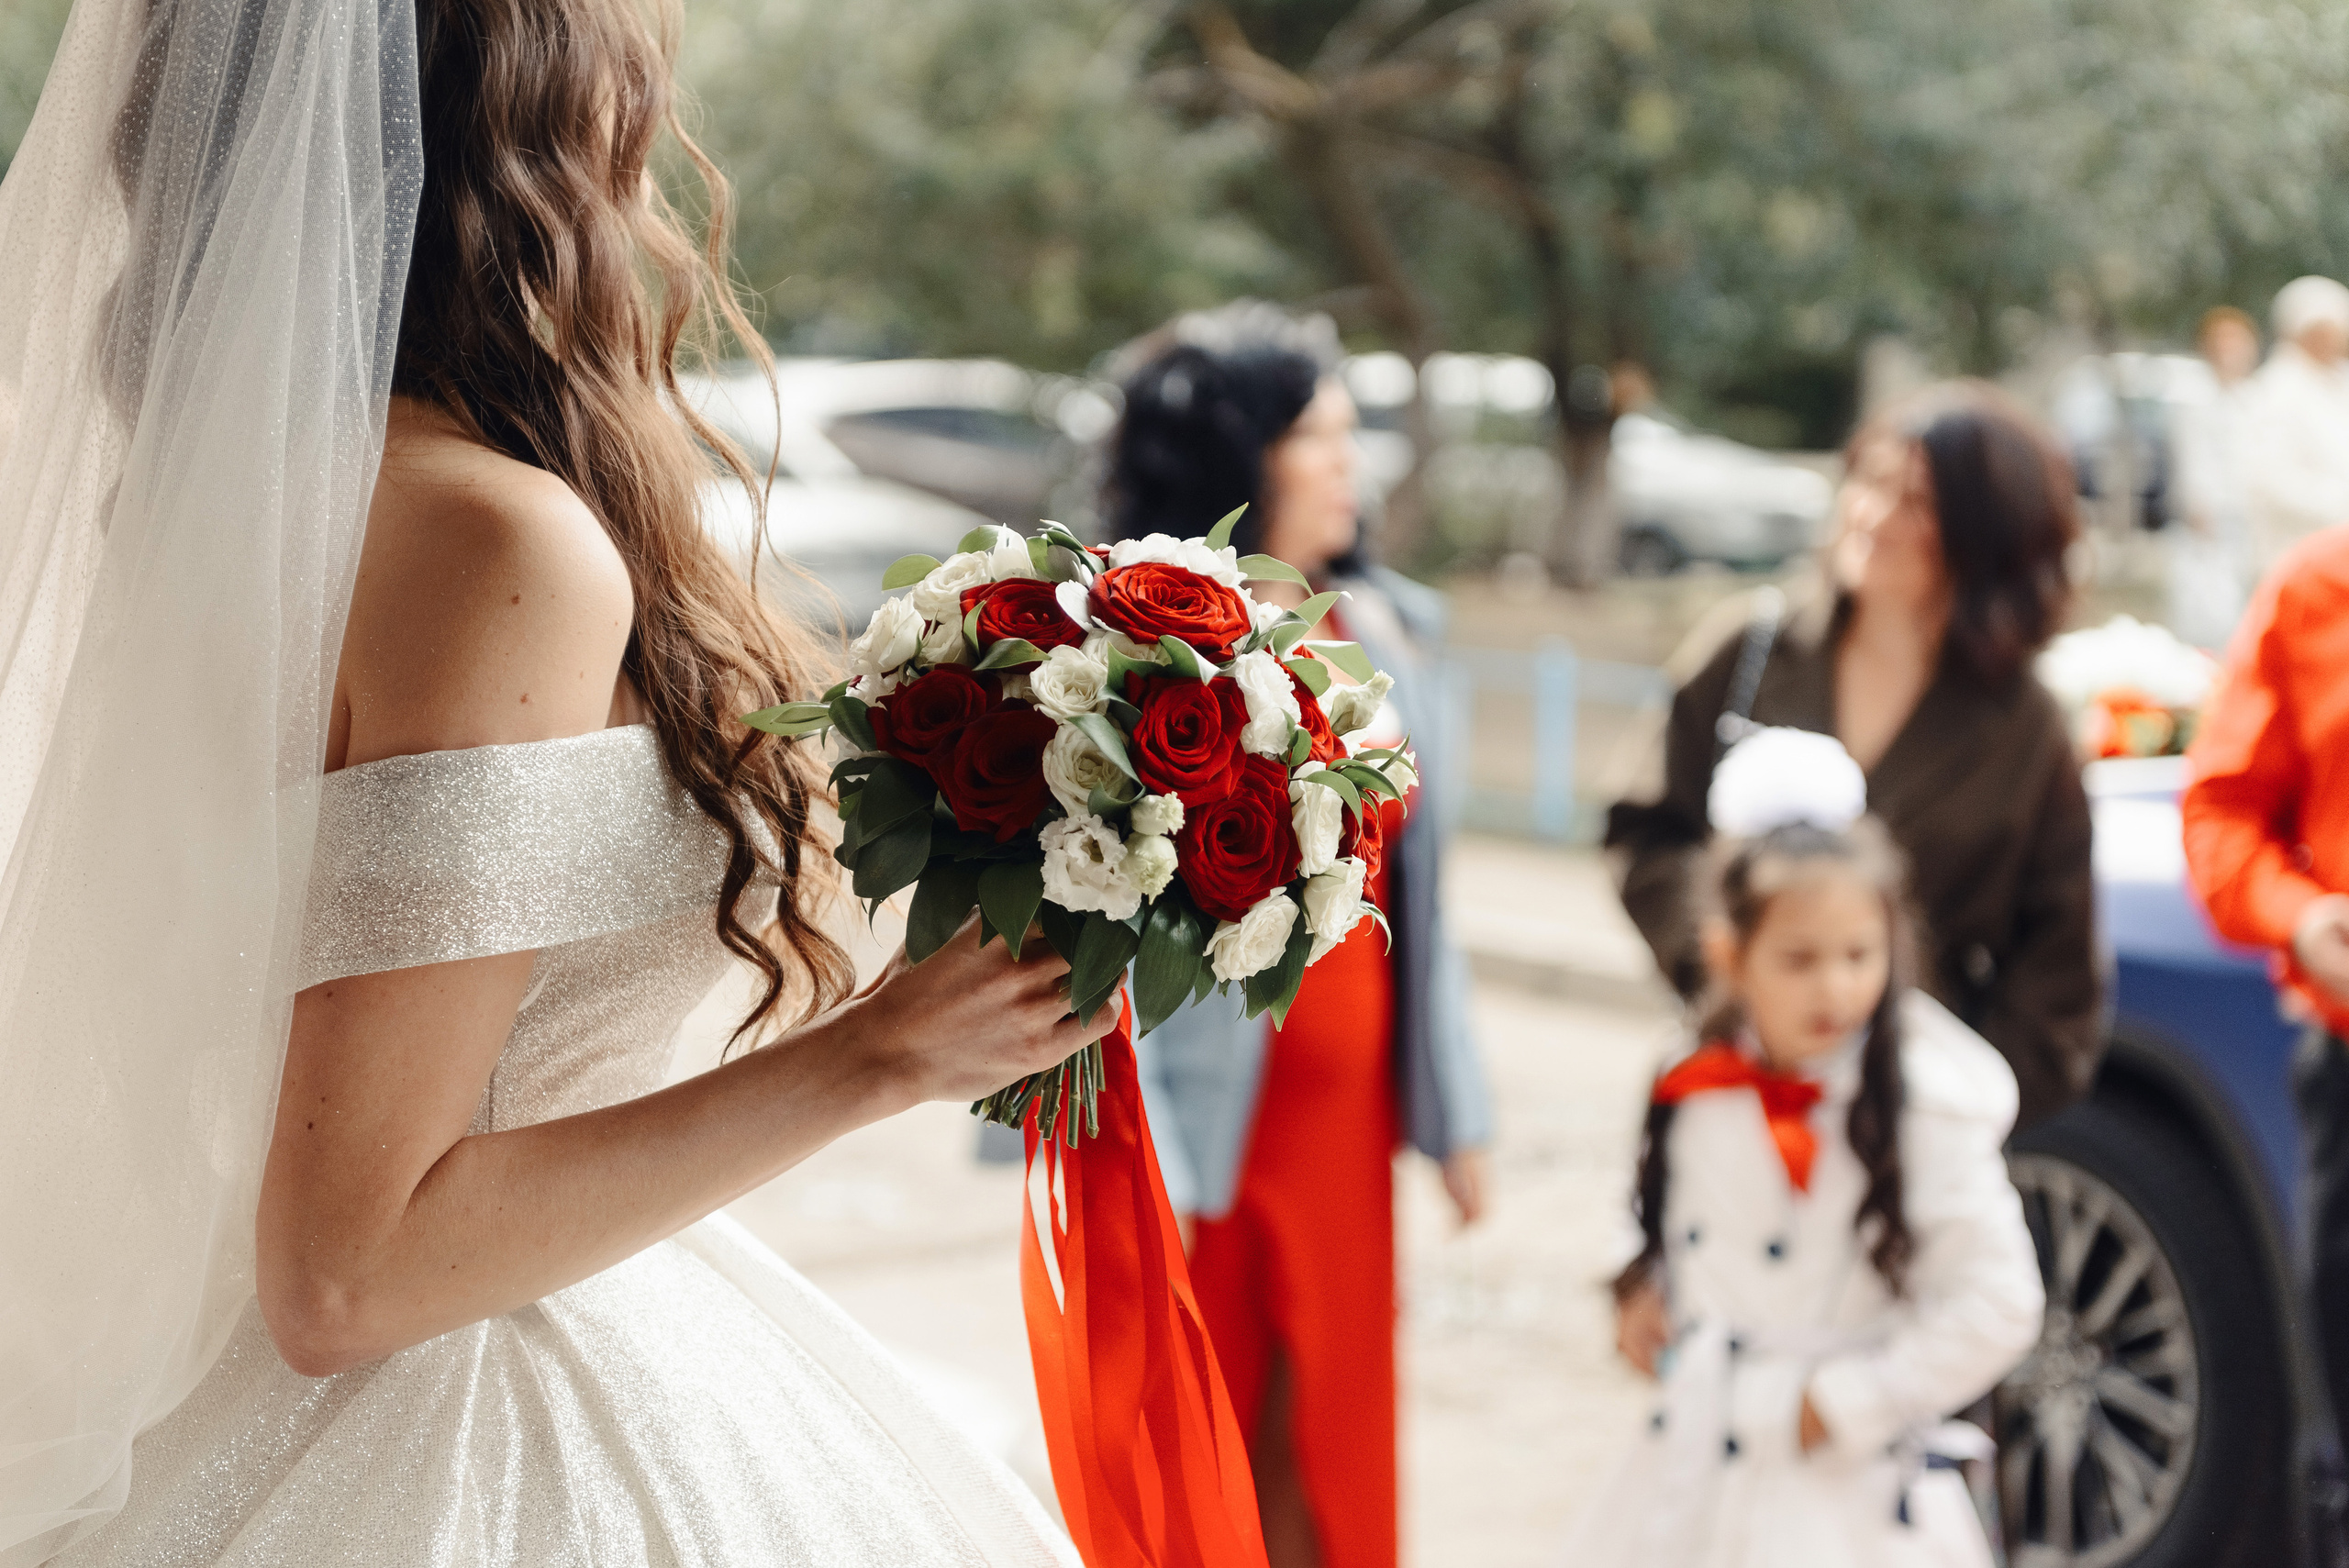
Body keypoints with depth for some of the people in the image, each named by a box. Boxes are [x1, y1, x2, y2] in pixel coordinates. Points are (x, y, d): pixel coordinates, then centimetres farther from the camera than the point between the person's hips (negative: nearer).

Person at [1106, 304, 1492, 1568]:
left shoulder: (1378, 634, 9)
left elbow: (1409, 890, 13)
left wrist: (1454, 1112, 12)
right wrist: (1137, 1160, -19)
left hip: (1344, 1119, 6)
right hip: (1199, 1130, -6)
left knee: (1326, 1461, 11)